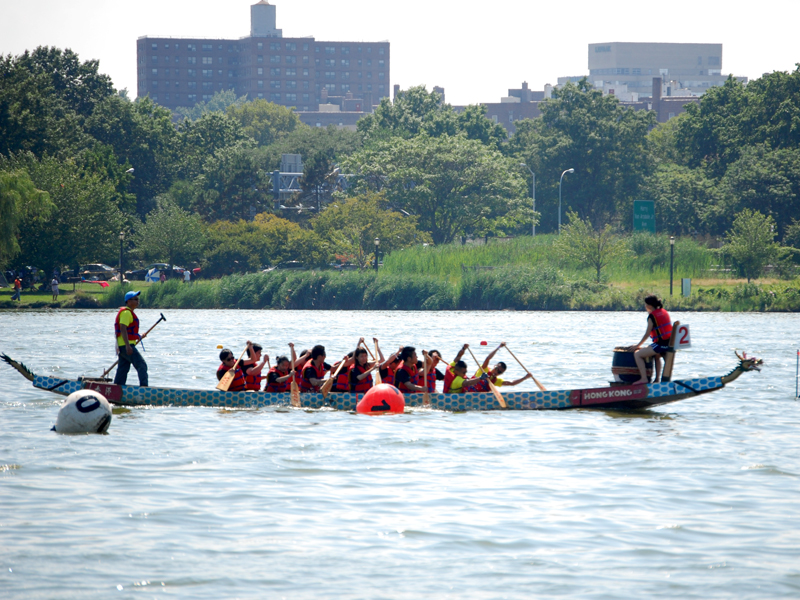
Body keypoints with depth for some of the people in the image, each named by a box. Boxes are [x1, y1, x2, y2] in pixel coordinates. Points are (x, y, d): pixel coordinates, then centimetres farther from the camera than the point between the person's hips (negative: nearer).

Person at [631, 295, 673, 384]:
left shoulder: (652, 316, -9)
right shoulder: (664, 312, 15)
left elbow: (647, 334, -8)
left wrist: (637, 346, 0)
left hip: (660, 345, -9)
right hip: (669, 345, 9)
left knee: (637, 354, -5)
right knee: (657, 356, 39)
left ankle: (644, 378, -11)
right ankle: (657, 379, 37)